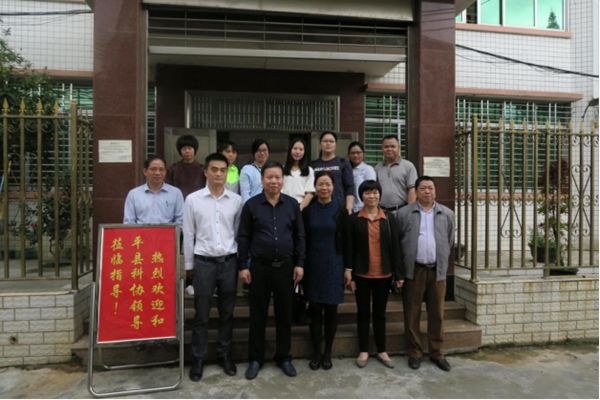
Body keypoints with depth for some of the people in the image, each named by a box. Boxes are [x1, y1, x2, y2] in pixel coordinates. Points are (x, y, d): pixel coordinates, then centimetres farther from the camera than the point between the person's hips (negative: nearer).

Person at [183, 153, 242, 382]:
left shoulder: (236, 200, 1)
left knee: (227, 313, 13)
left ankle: (225, 354, 30)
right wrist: (188, 264, 4)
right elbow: (188, 235, 2)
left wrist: (241, 262, 5)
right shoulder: (193, 199, -2)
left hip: (229, 261, 2)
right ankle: (198, 359, 24)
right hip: (203, 261, -1)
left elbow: (240, 233, 5)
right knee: (201, 314, 8)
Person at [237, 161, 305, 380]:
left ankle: (284, 357, 27)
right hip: (259, 266, -1)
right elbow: (243, 237, -1)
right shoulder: (251, 204, -3)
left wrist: (299, 263, 0)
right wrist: (243, 266, -5)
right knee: (257, 315, 8)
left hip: (286, 266, 2)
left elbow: (299, 236, 5)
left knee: (284, 314, 11)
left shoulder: (292, 204, 3)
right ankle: (255, 359, 24)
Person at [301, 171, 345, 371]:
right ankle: (316, 352, 21)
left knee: (331, 309, 7)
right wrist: (301, 264, 0)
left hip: (333, 264, -1)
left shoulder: (340, 210, -1)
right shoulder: (307, 210, 2)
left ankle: (328, 352, 23)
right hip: (312, 264, 1)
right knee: (315, 309, 6)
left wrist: (347, 267, -3)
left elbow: (345, 240, 0)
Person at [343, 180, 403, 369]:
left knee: (380, 313, 14)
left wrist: (398, 274, -1)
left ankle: (381, 351, 27)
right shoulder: (353, 219, -3)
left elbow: (394, 247, 2)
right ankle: (363, 351, 23)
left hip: (383, 275, 2)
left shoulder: (389, 218, 2)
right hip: (361, 274, -1)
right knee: (363, 312, 10)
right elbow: (349, 248, -3)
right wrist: (349, 274, -7)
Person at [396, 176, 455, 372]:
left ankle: (436, 353, 24)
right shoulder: (404, 213, 0)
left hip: (437, 270, 2)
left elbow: (449, 241, 14)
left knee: (437, 314, 9)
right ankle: (414, 352, 18)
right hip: (413, 270, -2)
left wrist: (441, 261, 13)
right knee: (412, 314, 5)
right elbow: (396, 241, 2)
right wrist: (402, 266, 3)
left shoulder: (447, 214, 8)